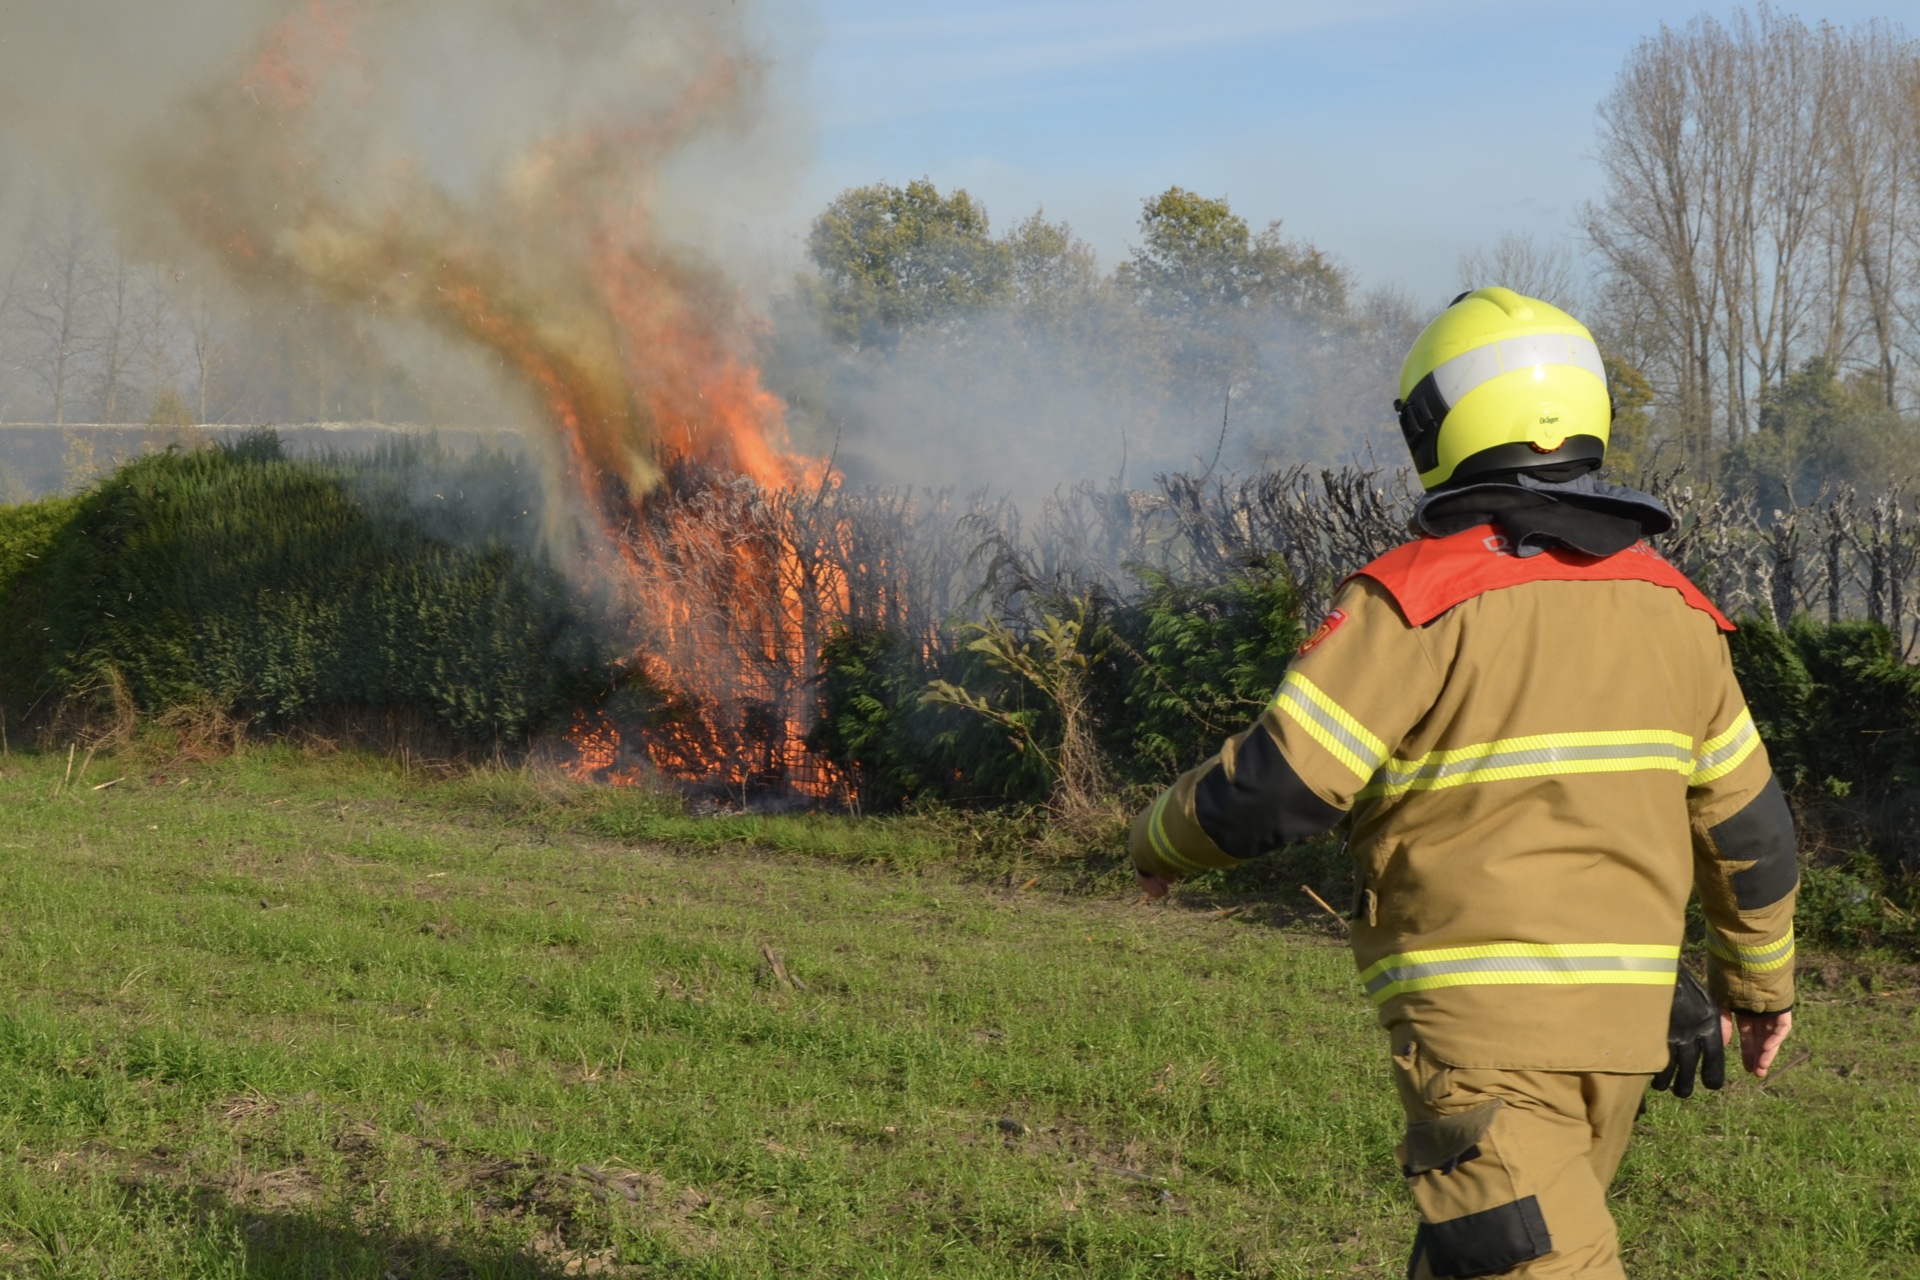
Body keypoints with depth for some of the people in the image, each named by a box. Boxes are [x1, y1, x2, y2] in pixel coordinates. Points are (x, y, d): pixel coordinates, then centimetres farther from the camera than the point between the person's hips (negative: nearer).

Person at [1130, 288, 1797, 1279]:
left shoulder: (1415, 601, -12)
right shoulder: (1670, 605, 8)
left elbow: (1270, 790, -14)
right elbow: (1747, 825, 15)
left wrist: (1161, 842, 7)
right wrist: (1758, 976, 30)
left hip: (1484, 1020, -7)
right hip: (1630, 1016, 7)